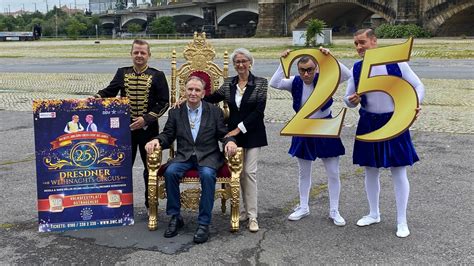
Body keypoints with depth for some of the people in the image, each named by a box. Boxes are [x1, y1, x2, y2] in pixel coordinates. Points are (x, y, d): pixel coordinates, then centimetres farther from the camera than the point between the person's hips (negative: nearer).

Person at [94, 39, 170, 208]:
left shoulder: (157, 76, -2)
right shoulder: (122, 73, 7)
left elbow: (164, 103, -5)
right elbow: (109, 91, 9)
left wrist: (145, 119, -14)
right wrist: (96, 97, -12)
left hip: (148, 129, -2)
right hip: (125, 128, 2)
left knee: (150, 166, 8)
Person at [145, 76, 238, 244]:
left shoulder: (215, 111, 7)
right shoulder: (175, 112, 10)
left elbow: (223, 134, 6)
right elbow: (168, 135, 9)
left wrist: (230, 141, -16)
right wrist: (157, 140, -12)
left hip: (208, 156, -2)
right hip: (184, 156, 2)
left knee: (207, 175, -34)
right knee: (170, 172, -29)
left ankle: (204, 223, -22)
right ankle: (175, 217, -10)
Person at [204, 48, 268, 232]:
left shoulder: (260, 83, -4)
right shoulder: (228, 84, 7)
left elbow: (259, 111, -11)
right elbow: (210, 99, 10)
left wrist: (239, 128, -15)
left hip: (252, 133, -4)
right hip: (233, 133, 4)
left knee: (249, 172, -8)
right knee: (240, 173, 9)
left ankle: (252, 216, -3)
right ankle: (247, 209, 21)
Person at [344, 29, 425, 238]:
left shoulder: (396, 62, -10)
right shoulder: (357, 69, 0)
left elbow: (417, 86, -2)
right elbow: (348, 98, 7)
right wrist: (351, 100, -17)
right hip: (368, 124, 4)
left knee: (398, 171, 2)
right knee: (371, 170, 13)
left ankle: (402, 221, 16)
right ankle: (374, 214, 32)